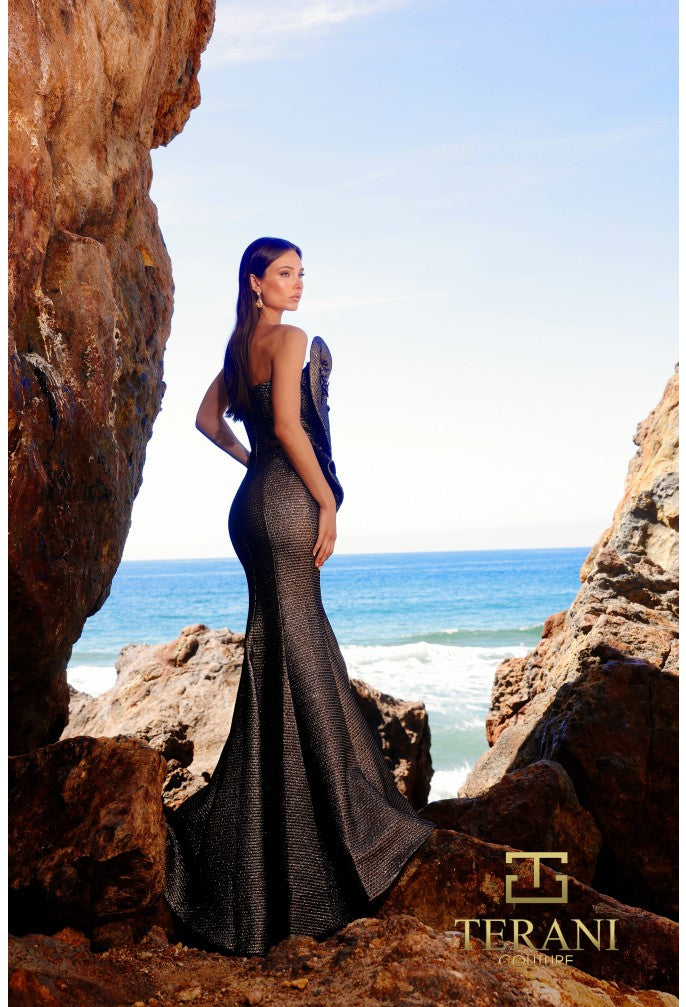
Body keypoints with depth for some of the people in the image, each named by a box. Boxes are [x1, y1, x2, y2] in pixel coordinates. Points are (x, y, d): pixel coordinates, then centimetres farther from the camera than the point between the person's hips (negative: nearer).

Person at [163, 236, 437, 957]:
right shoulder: (291, 339, -11)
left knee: (284, 649, 16)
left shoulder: (239, 344, 16)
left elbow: (208, 419, 22)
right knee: (291, 658, -3)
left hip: (255, 500, 9)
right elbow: (289, 425, -20)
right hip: (289, 501, -9)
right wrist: (327, 502, -15)